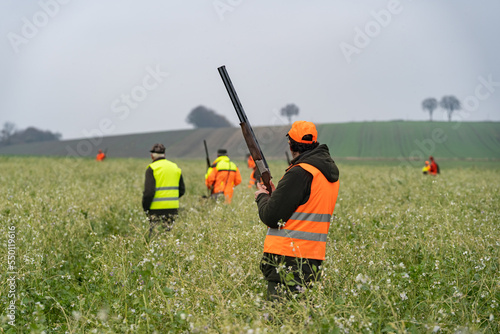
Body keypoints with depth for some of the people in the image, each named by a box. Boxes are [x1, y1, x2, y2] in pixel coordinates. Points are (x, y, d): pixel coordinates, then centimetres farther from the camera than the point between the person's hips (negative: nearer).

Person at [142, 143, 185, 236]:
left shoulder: (152, 168, -7)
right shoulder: (175, 168, 11)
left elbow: (149, 191, -15)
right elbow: (182, 190, 14)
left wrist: (145, 207, -4)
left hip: (157, 208, -5)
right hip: (173, 208, 5)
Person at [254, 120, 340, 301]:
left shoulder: (299, 173, -16)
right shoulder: (330, 173, 13)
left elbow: (271, 217, -15)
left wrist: (262, 197, 6)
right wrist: (275, 194, 18)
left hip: (287, 260, -9)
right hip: (313, 259, 9)